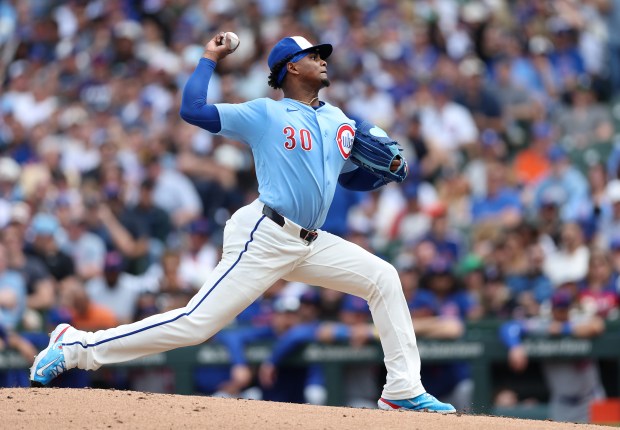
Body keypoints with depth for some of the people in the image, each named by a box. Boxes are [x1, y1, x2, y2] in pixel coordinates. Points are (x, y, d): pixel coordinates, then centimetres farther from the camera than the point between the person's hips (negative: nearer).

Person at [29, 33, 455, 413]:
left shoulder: (340, 122, 16)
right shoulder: (264, 114, -3)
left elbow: (354, 178, 24)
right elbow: (193, 110, -12)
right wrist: (209, 59, -1)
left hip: (309, 244, 7)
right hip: (264, 239, -7)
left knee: (384, 278, -1)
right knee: (197, 323, -14)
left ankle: (404, 390, 2)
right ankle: (77, 347, -8)